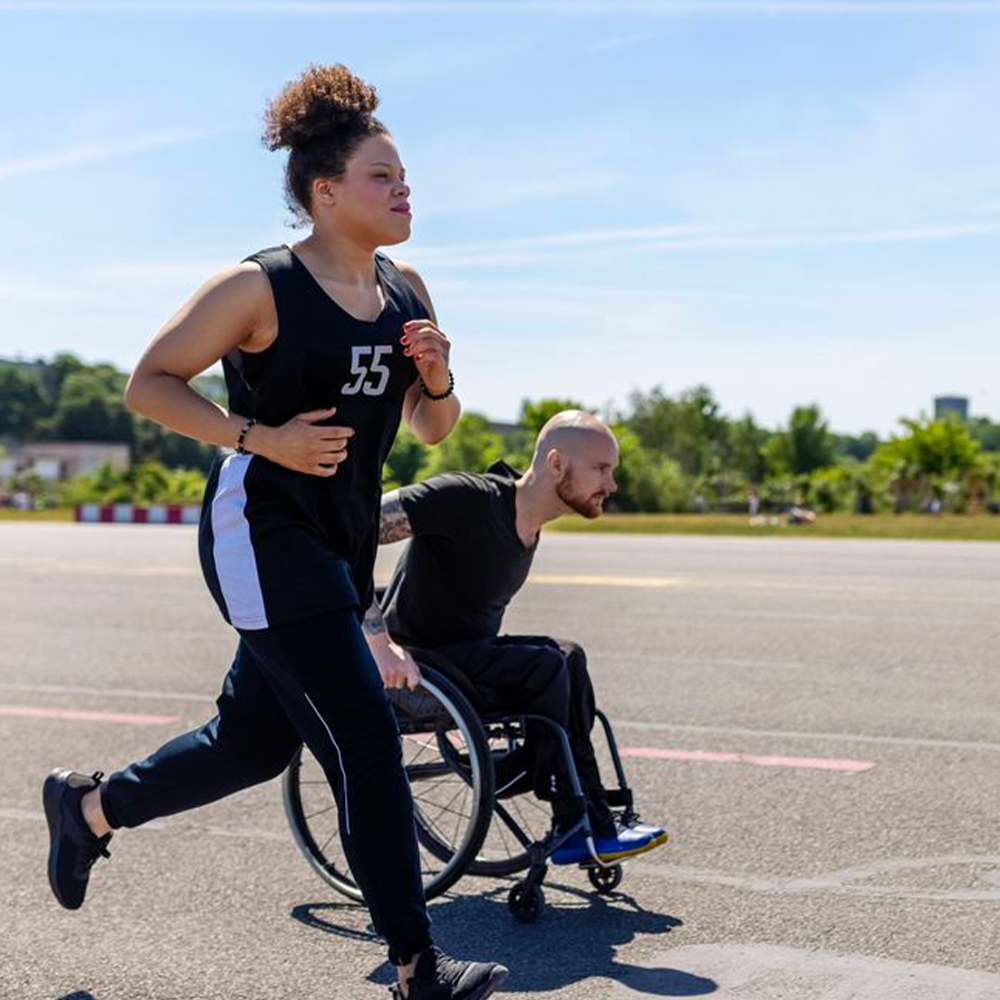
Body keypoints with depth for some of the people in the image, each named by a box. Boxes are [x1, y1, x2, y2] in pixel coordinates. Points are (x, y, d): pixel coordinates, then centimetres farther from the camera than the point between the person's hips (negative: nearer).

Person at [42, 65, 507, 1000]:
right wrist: (262, 438, -18)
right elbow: (148, 382, -7)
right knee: (366, 742, -11)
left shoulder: (406, 292, 8)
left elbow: (432, 428, 15)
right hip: (262, 531, -8)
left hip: (341, 541, 8)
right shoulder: (260, 288, -12)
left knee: (253, 744, 18)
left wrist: (437, 378, -7)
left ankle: (85, 807, 43)